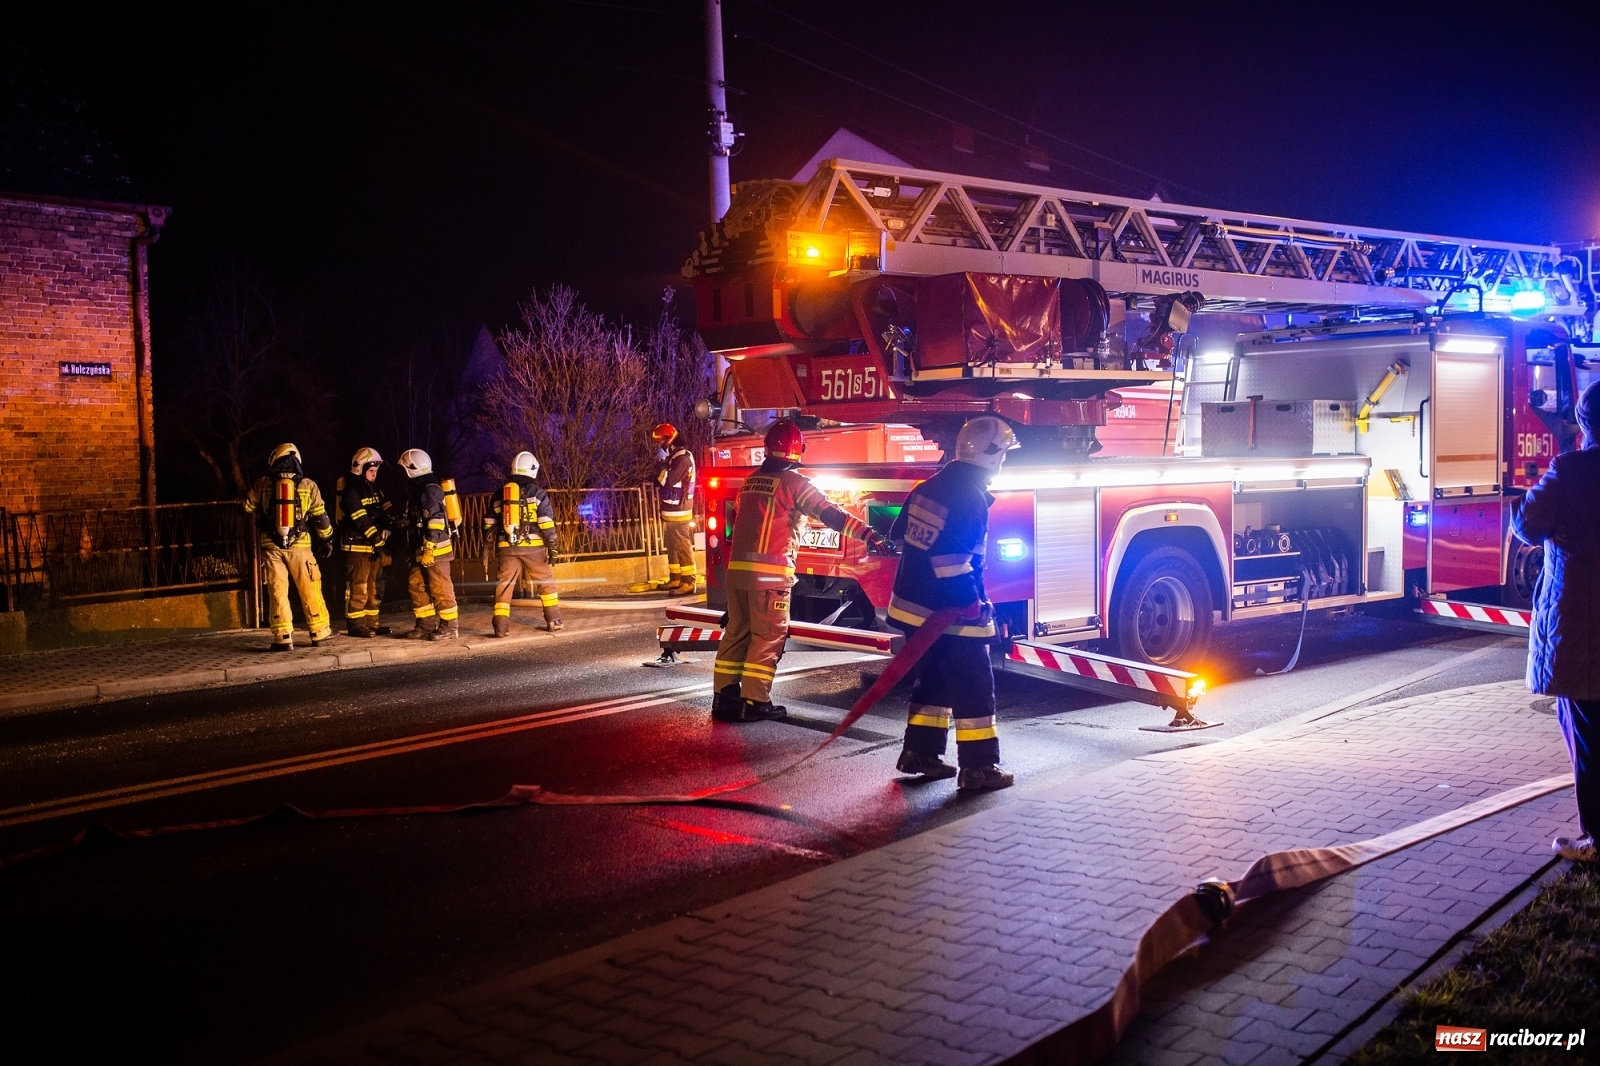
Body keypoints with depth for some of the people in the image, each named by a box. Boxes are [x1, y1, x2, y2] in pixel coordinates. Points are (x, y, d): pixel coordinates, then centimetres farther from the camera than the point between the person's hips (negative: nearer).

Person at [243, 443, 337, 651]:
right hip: (299, 545, 0)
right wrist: (326, 540, 19)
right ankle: (320, 633, 15)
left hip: (271, 545, 0)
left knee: (277, 591, 4)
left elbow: (248, 508, 15)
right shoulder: (308, 486, 1)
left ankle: (283, 638, 2)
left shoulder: (262, 484, 0)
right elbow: (320, 517, 6)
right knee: (310, 589, 9)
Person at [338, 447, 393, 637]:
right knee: (358, 586, -7)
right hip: (357, 545, -9)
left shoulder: (375, 489, 15)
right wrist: (375, 536, -22)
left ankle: (371, 623, 19)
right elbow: (361, 520, -20)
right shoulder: (351, 491, -13)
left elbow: (385, 511, 10)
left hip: (374, 546, 9)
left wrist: (385, 531, -7)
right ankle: (354, 625, -3)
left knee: (373, 586, 13)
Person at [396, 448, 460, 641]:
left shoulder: (429, 491, -14)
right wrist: (417, 550, 27)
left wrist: (428, 549, -24)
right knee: (416, 585, 12)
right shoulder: (419, 490, 19)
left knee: (440, 588, -5)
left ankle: (449, 627, 1)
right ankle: (425, 625, 18)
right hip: (423, 550, 11)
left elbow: (435, 522, -22)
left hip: (435, 549, -11)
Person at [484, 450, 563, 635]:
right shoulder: (536, 492, -2)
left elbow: (489, 524, 14)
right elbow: (546, 522, -7)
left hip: (507, 547, 3)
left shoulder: (500, 494, 11)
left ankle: (501, 626, -1)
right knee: (546, 582, 11)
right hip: (532, 546, -2)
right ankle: (554, 621, 10)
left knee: (504, 584, 5)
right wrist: (552, 546, -4)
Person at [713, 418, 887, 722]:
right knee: (768, 637, -1)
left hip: (737, 568, 7)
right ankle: (754, 702, -2)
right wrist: (870, 535, -19)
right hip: (769, 572, -7)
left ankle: (725, 697, 14)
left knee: (736, 632, 11)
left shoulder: (751, 481, 15)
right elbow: (831, 515, -15)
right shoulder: (794, 482, -7)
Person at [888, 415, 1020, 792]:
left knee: (933, 679, 20)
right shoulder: (971, 499, -19)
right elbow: (952, 559, -27)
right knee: (974, 687, 0)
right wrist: (973, 605, -19)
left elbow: (900, 535, 16)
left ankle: (920, 753, 25)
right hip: (949, 616, -9)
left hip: (913, 604, 9)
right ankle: (978, 768, 3)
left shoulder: (928, 487, 8)